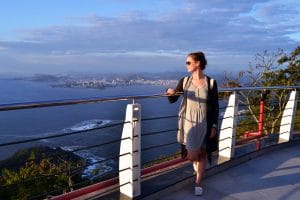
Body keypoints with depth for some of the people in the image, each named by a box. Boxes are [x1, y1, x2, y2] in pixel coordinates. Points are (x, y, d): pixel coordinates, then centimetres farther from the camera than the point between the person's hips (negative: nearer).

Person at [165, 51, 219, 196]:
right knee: (192, 156, 2)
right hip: (189, 122, 1)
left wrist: (214, 126, -5)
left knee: (203, 153, 9)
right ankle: (197, 163, 41)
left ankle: (198, 183, 27)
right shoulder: (184, 81, -2)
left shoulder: (211, 83, -7)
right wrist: (170, 93, -22)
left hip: (204, 123, -1)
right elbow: (172, 100, 0)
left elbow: (215, 106, -2)